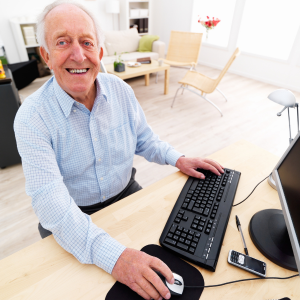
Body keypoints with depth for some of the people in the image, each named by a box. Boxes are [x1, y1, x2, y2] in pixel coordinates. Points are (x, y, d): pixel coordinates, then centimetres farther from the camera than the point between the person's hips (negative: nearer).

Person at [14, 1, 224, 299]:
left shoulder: (121, 90, -7)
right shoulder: (31, 118, -20)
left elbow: (144, 140, 6)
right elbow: (49, 199, -29)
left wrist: (178, 159, -10)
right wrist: (112, 255, -40)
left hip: (127, 195, 3)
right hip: (74, 217, -2)